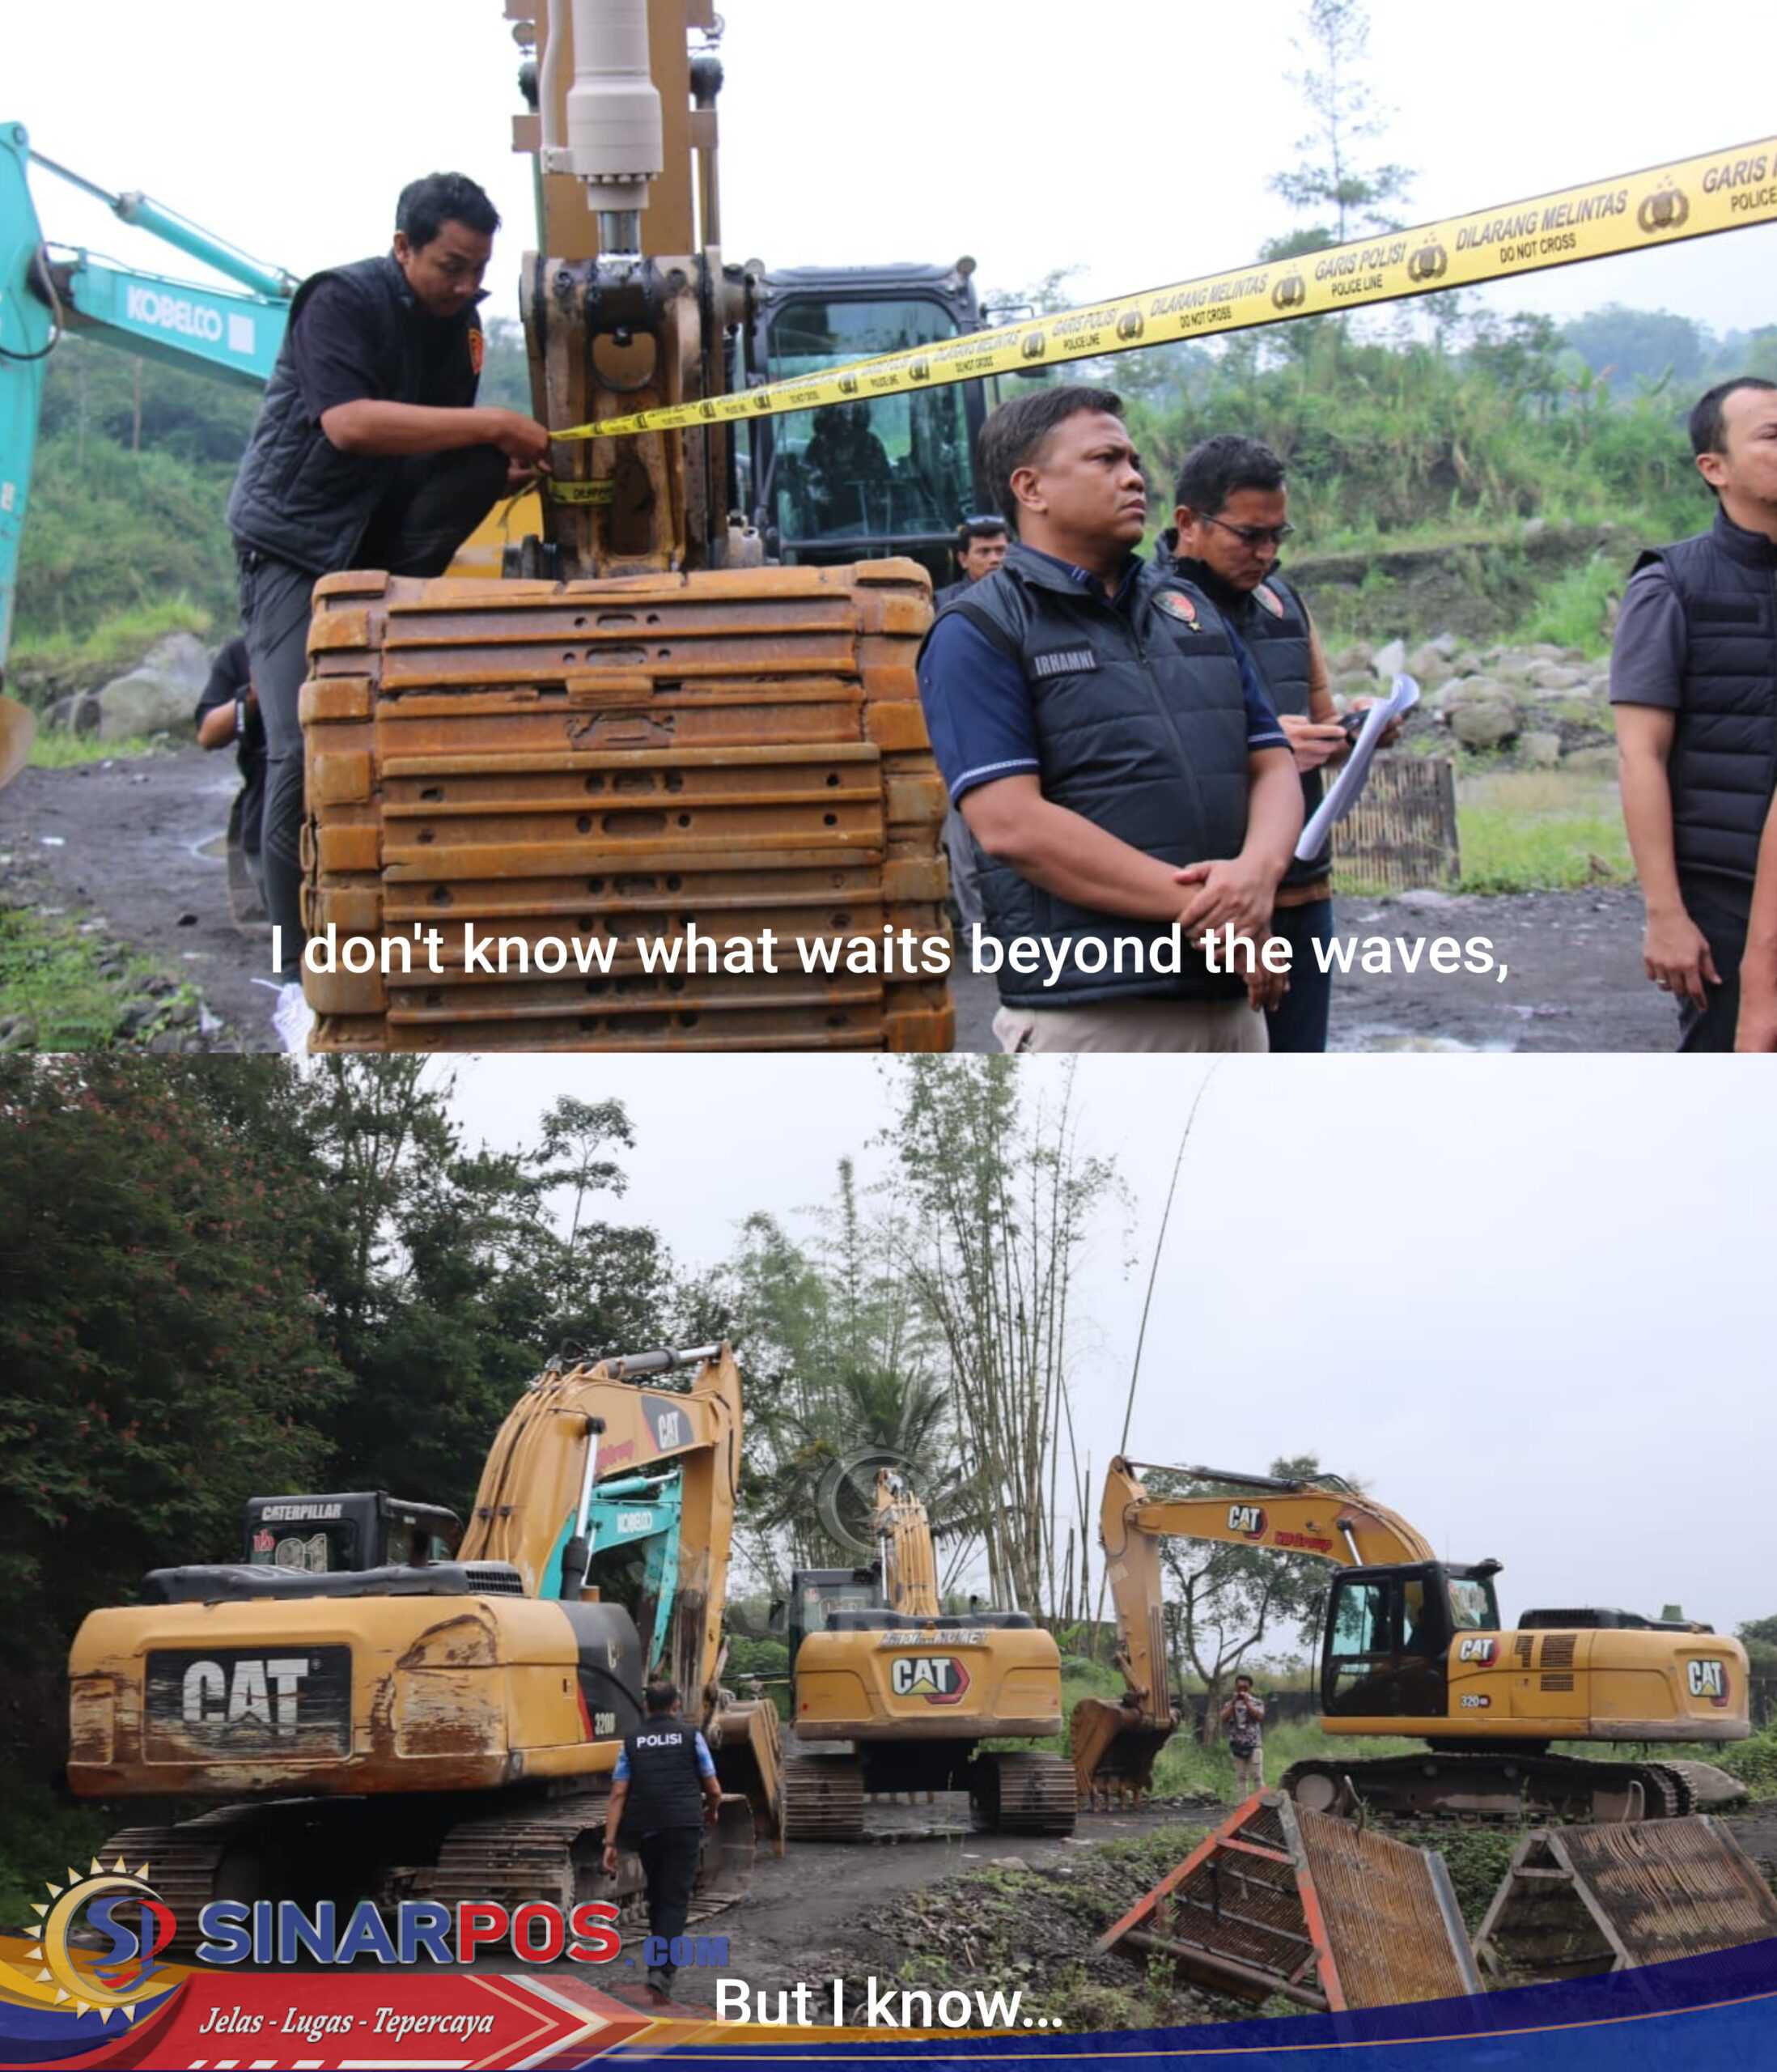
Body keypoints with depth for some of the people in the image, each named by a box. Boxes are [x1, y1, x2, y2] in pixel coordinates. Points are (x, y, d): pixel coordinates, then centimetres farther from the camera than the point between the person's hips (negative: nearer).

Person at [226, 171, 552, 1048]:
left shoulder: (454, 320, 5)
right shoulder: (341, 301, -17)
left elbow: (450, 446, 11)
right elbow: (348, 422, -33)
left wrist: (504, 465, -13)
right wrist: (494, 427, -34)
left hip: (387, 540, 6)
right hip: (298, 541, -6)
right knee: (303, 751, -17)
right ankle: (300, 975, -9)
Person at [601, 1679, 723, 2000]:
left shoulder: (632, 1742, 8)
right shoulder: (691, 1736, 3)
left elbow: (618, 1795, 1)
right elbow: (714, 1791, 4)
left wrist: (609, 1843, 0)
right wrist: (711, 1812, 27)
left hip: (645, 1829, 3)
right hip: (684, 1827, -3)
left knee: (657, 1895, 22)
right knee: (675, 1899, -3)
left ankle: (658, 1958, 30)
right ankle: (661, 1969, -18)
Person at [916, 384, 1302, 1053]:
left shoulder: (1191, 610, 20)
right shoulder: (977, 632, -2)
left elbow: (1274, 767, 15)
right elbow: (1011, 823, -13)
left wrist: (1257, 872, -10)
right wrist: (1197, 909, -16)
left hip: (1230, 999, 7)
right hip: (1088, 1014, -7)